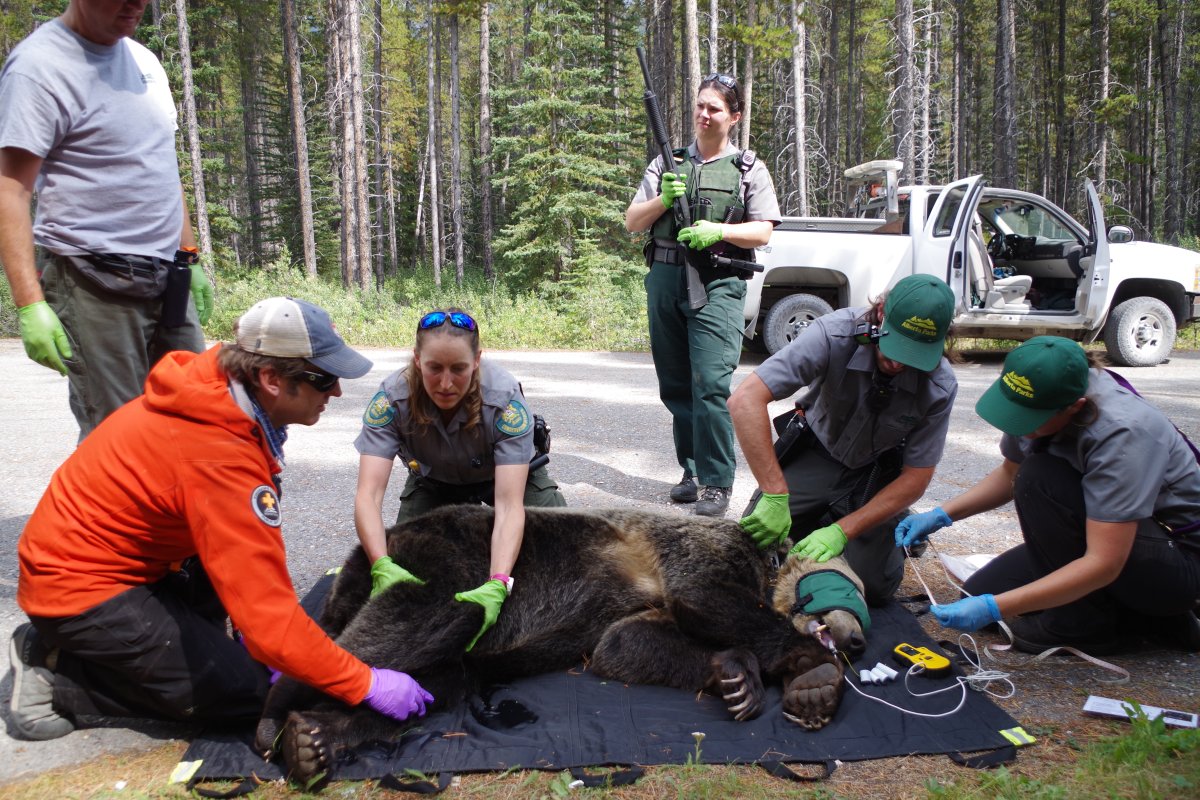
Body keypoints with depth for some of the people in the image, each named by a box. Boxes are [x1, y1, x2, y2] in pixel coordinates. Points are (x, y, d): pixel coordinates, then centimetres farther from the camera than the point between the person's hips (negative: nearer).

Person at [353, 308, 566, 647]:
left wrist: (497, 586, -56)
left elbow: (509, 504, -43)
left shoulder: (506, 400, -38)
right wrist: (382, 566, -54)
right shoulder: (391, 399, -33)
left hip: (508, 473, -1)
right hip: (434, 481, 2)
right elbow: (368, 495, -37)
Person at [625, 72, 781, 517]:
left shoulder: (749, 169, 9)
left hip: (717, 285, -4)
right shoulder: (667, 164, 17)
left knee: (711, 384, -14)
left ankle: (717, 483, -7)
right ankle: (692, 471, 21)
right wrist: (663, 199, -7)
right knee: (676, 387, 8)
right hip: (665, 281, 4)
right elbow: (632, 222, 12)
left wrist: (718, 230, -15)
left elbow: (763, 232, 1)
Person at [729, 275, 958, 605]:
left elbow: (916, 478, -16)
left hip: (876, 473, 0)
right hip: (816, 453, 0)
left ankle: (895, 525, 19)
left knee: (871, 586, -13)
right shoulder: (835, 333, -32)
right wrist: (775, 496, -44)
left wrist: (842, 530, -28)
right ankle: (820, 516, 16)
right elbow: (745, 400, -39)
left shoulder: (940, 387, -25)